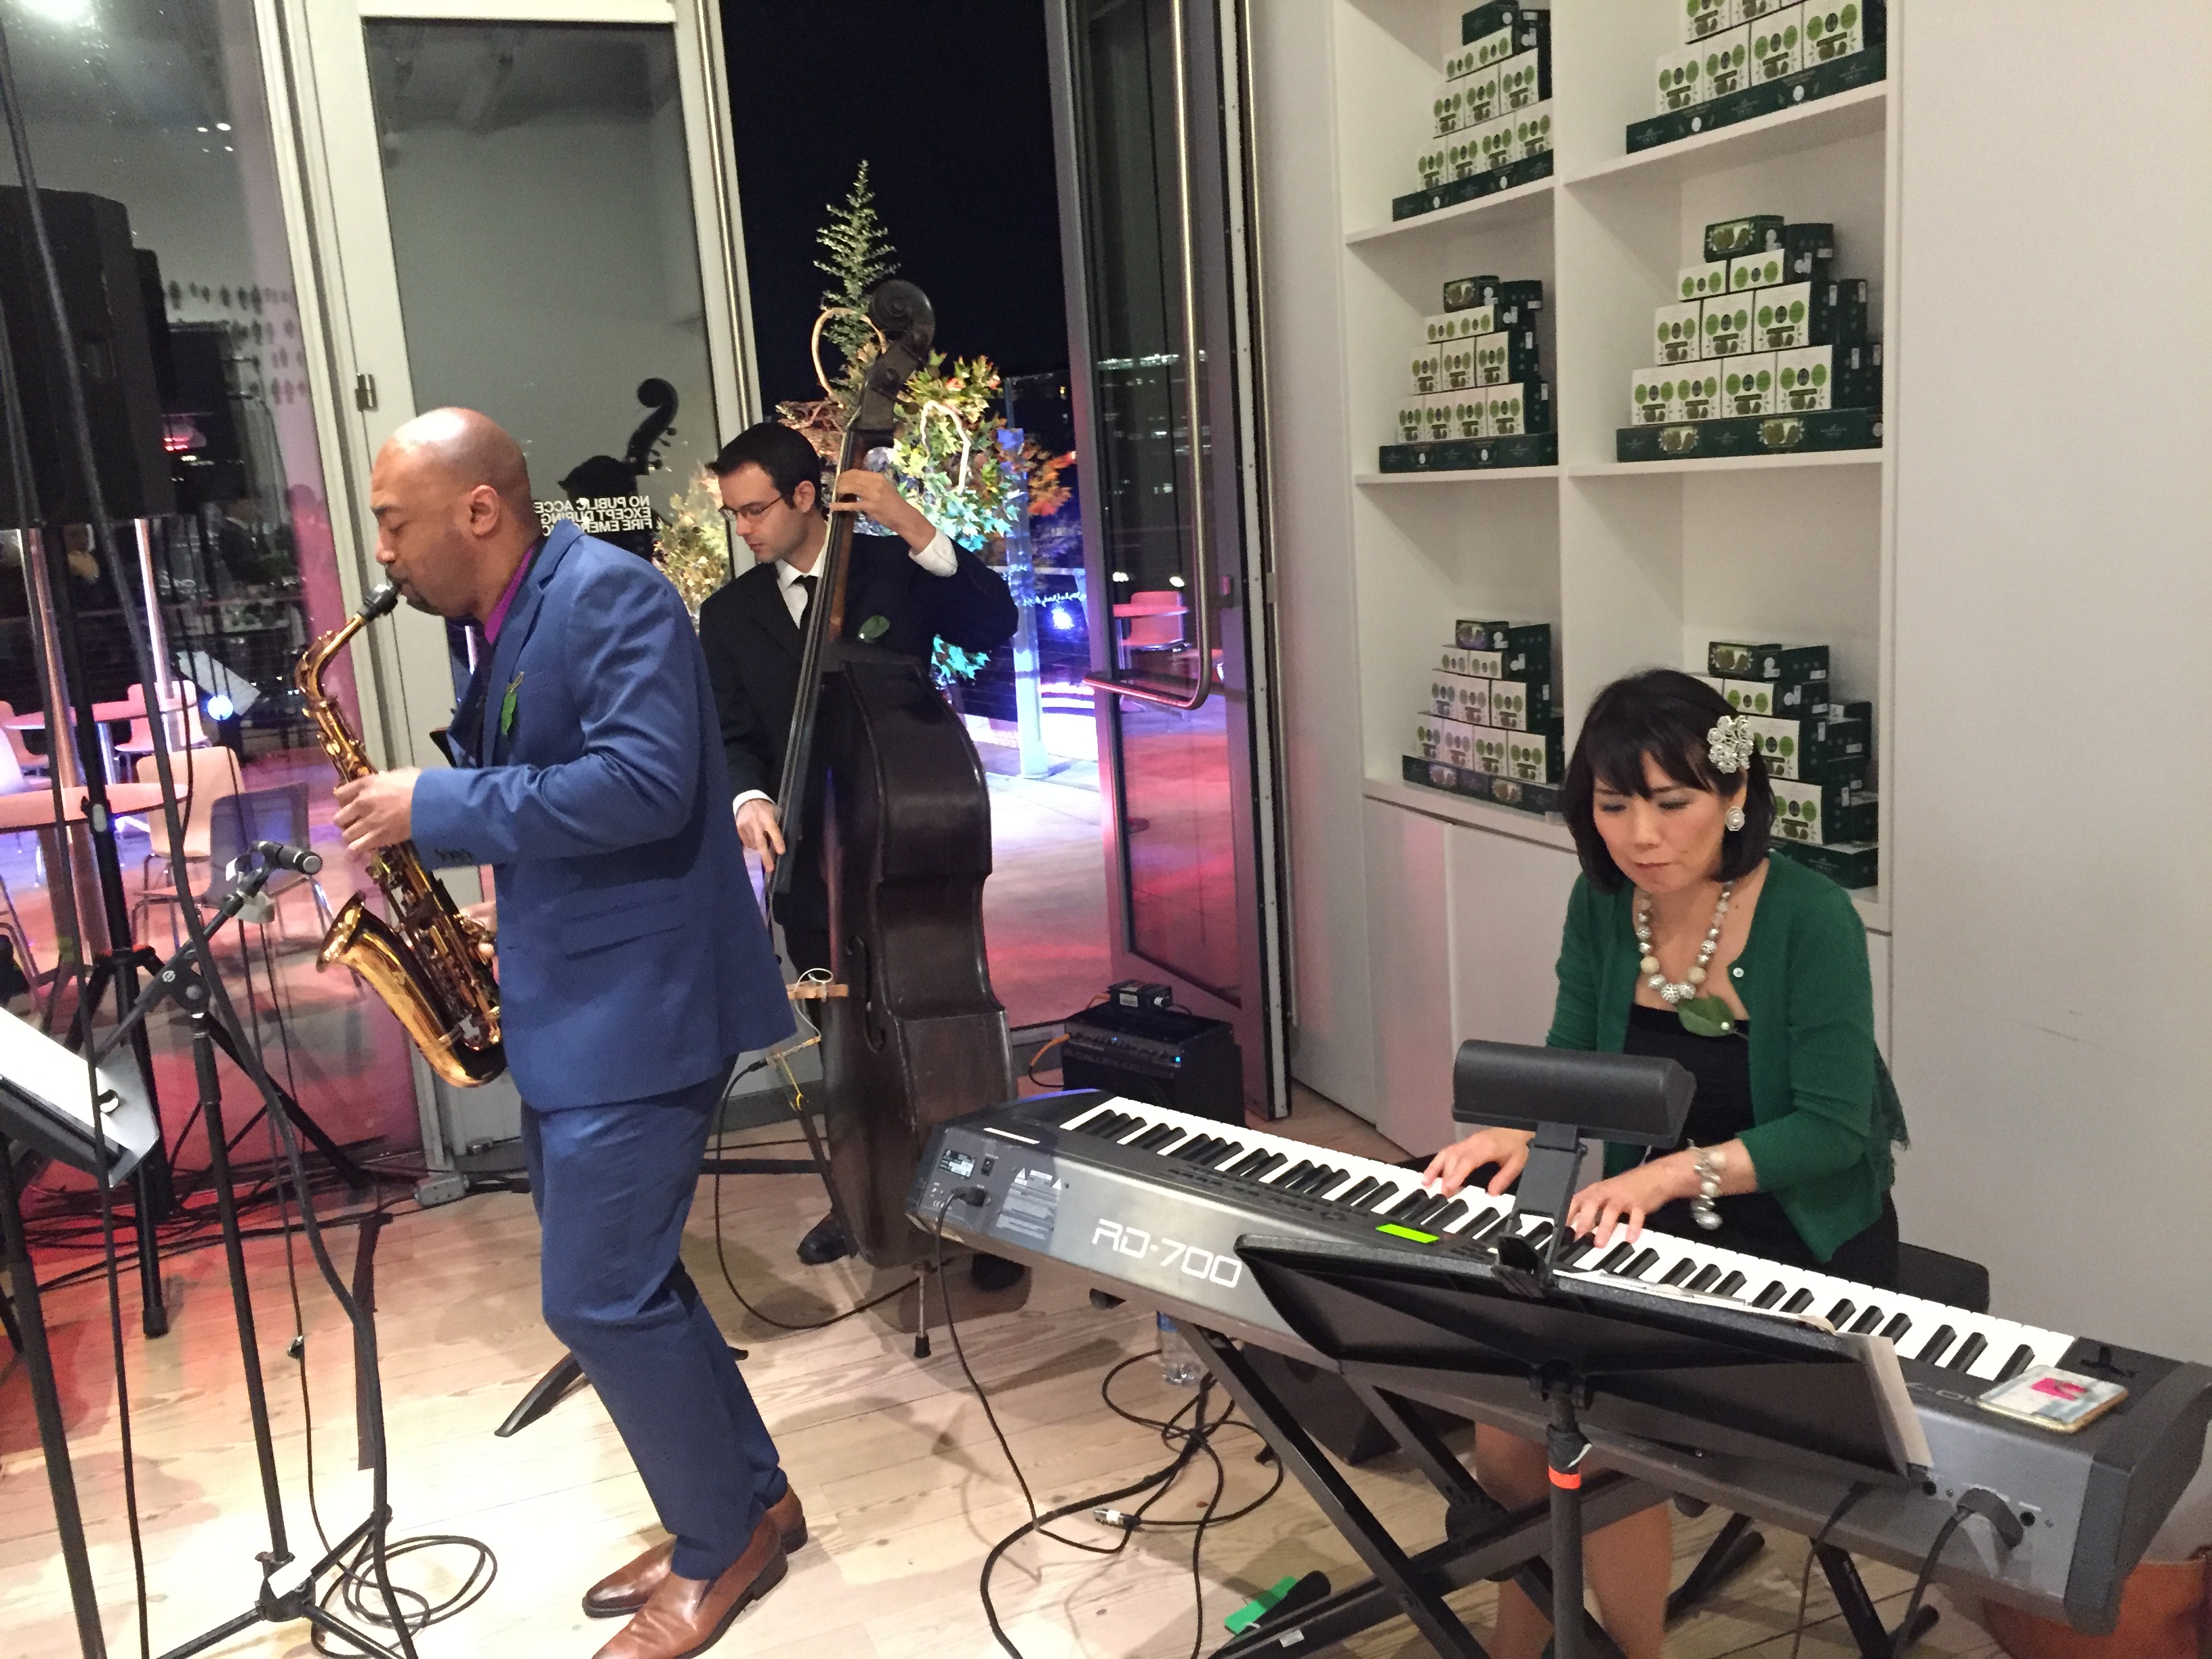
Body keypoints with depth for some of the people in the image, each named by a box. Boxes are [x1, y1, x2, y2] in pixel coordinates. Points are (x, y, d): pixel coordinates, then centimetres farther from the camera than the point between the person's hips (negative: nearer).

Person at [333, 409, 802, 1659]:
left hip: (638, 1006, -10)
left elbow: (646, 786, -27)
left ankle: (724, 1544, 16)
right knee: (620, 1277, 15)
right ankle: (747, 1502, 31)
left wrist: (436, 808, -21)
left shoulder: (611, 594, -15)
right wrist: (504, 909, 5)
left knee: (602, 1299, -4)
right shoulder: (507, 630, 14)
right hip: (570, 1003, 10)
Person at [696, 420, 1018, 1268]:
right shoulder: (728, 613, 7)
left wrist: (915, 527, -23)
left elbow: (994, 626, -15)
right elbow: (730, 735, 1)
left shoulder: (894, 567, -1)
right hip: (813, 863, 3)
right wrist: (749, 797, -21)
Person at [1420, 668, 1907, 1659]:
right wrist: (1521, 1133, -18)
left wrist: (1674, 1171, -33)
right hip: (1653, 1229, 5)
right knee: (1509, 1431, -13)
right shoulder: (1602, 904, -3)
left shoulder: (1810, 920, -18)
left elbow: (1833, 1128, -20)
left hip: (1803, 1240, -4)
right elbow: (1572, 1064, 4)